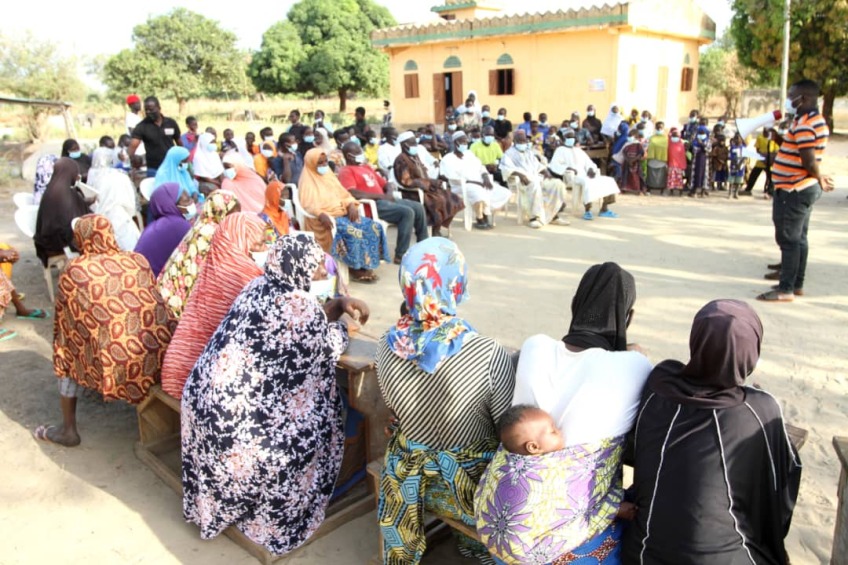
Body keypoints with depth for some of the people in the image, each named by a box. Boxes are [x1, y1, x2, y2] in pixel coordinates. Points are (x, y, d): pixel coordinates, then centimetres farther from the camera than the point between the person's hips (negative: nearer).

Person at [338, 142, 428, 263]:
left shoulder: (366, 167, 24)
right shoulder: (346, 171, -3)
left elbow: (385, 183, 26)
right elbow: (353, 193, -21)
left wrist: (389, 193, 0)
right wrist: (381, 196, -18)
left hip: (384, 200, 9)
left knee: (418, 207, 3)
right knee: (407, 212, -25)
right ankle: (400, 255, -21)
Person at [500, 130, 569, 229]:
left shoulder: (529, 152, 29)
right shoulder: (510, 153, 7)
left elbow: (538, 165, 26)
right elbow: (506, 167, -12)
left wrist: (546, 172, 3)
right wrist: (520, 174, -28)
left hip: (537, 178, 7)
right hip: (522, 180, -7)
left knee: (557, 184, -14)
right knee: (534, 185, -40)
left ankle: (553, 215, -12)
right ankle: (533, 217, -36)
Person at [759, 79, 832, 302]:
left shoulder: (804, 124, -18)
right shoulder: (817, 120, 15)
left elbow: (809, 160, -22)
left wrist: (819, 179, -8)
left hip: (794, 190, -10)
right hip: (804, 189, 10)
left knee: (788, 239, -7)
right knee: (798, 238, 15)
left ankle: (786, 289, -4)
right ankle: (796, 283, 23)